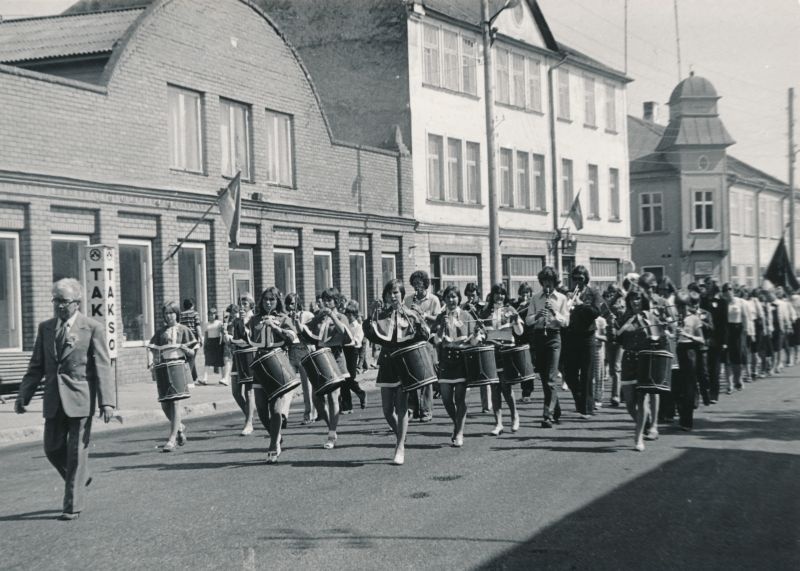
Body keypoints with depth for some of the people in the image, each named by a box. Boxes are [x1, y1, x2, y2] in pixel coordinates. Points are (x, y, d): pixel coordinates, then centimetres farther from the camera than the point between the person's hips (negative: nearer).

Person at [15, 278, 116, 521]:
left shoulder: (92, 328, -5)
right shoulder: (45, 328, 9)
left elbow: (103, 368, -8)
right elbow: (36, 366, 12)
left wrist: (106, 402, -16)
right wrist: (23, 396, 3)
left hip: (80, 399, -5)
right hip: (53, 399, 5)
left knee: (77, 452, -1)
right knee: (52, 448, 8)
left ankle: (73, 506, 8)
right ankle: (80, 478, 34)